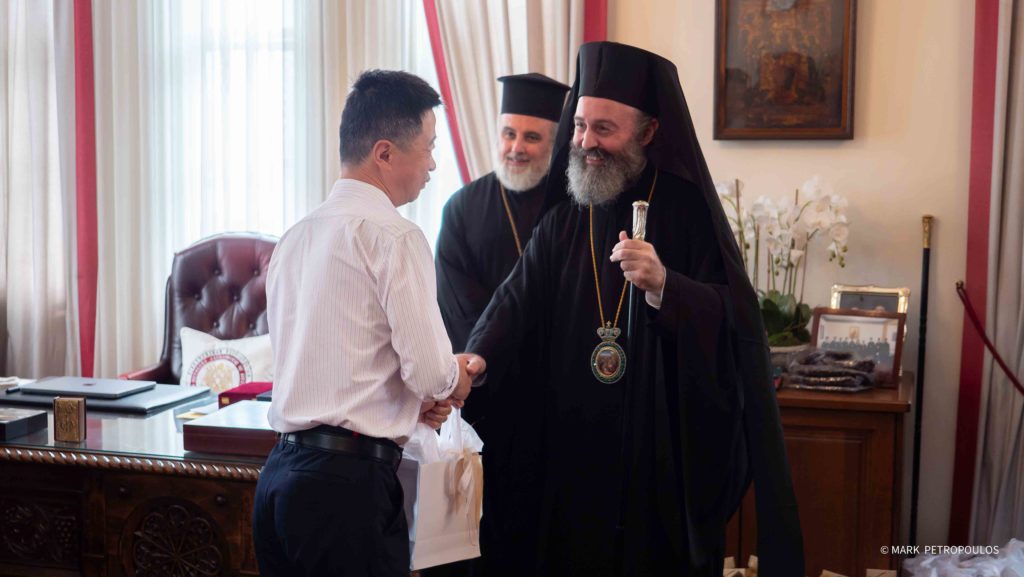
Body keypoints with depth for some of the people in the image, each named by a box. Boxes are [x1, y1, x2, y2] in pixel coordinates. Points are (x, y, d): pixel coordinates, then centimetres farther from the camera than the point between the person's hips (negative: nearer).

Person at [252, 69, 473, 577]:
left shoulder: (294, 237, 11)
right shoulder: (394, 236, -12)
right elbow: (430, 371, -16)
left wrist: (417, 396, 14)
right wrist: (456, 378, 6)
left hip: (280, 473, 8)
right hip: (350, 480, -8)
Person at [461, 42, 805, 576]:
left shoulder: (686, 208, -5)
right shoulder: (564, 216, 6)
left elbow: (730, 317, -12)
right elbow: (519, 295, -5)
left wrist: (663, 286, -29)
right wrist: (480, 355, -23)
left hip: (666, 444, -3)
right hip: (575, 439, 3)